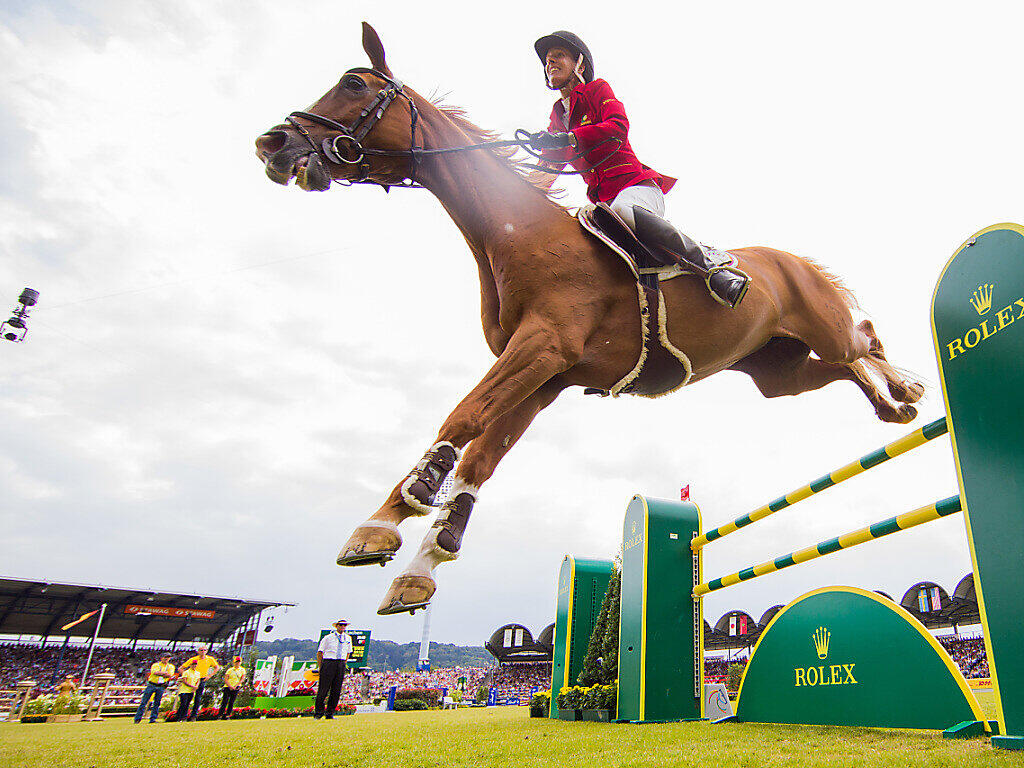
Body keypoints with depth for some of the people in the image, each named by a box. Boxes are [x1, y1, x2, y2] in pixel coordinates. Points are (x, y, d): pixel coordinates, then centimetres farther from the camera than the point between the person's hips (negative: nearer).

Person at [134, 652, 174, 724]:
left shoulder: (171, 666, 10)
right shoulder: (156, 665, 4)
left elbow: (170, 675, -7)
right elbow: (155, 672, -16)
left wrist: (160, 673, -12)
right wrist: (165, 673, -13)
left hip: (161, 687, 2)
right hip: (151, 685, -1)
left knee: (157, 703, -1)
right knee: (144, 702, -3)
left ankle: (153, 718, 4)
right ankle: (138, 718, 4)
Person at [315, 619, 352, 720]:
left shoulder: (348, 638, 13)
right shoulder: (328, 638, 1)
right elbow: (319, 653, 3)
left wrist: (343, 665, 14)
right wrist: (320, 668, -1)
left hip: (341, 664, 4)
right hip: (328, 662, -4)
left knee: (336, 690, 1)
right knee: (323, 689, -6)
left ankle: (330, 714, 10)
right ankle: (318, 713, 7)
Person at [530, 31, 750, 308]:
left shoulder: (597, 89, 8)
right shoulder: (557, 115, 25)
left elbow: (618, 126, -12)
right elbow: (546, 170, 22)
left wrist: (568, 138, -21)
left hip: (636, 184, -7)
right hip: (603, 198, 7)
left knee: (620, 210, -40)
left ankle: (710, 267, -39)